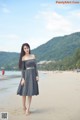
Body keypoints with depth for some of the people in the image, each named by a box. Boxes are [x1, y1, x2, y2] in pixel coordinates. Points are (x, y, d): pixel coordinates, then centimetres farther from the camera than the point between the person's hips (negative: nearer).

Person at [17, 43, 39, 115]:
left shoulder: (33, 56, 7)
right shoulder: (23, 58, -3)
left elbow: (35, 66, 7)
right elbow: (22, 69, -6)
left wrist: (37, 75, 0)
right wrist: (23, 78, -12)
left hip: (33, 75, 4)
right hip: (26, 75, -3)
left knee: (30, 93, 5)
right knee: (24, 92, 0)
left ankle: (28, 109, 12)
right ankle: (24, 107, 20)